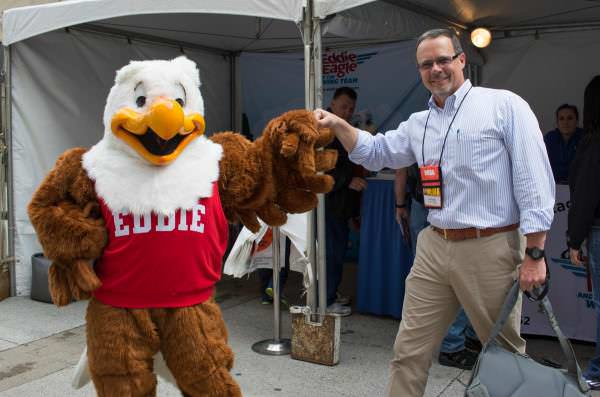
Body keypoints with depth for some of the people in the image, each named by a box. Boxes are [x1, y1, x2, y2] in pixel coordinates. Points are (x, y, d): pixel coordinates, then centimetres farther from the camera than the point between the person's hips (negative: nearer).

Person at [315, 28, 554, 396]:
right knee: (409, 351, 8)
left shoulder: (505, 105, -5)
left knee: (505, 352, 12)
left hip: (491, 248, -5)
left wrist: (535, 253, -12)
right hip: (434, 247, 5)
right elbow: (375, 152, 24)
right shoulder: (418, 123, 13)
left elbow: (535, 181, -9)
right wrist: (338, 125, 6)